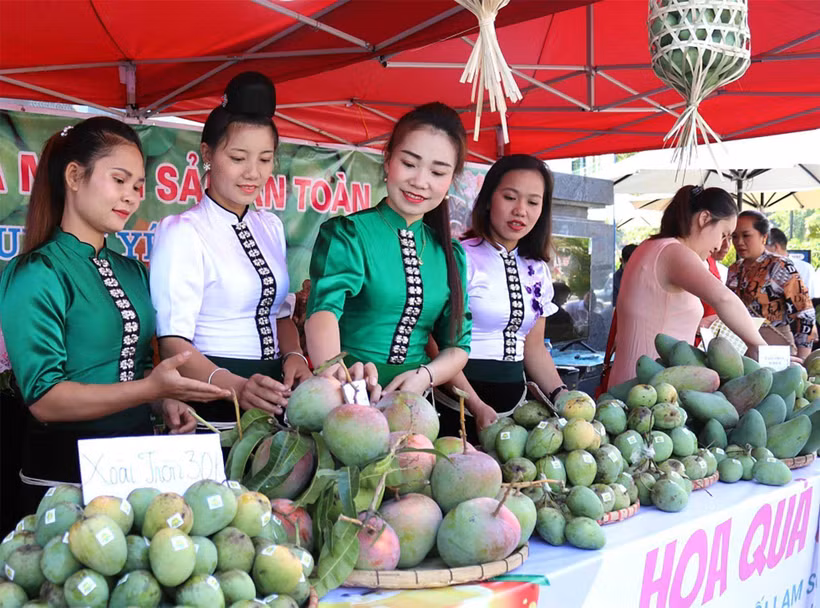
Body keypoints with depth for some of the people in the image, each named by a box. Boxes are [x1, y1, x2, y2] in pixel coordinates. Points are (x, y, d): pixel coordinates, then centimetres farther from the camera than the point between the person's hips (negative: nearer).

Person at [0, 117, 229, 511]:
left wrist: (166, 403, -4)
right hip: (64, 469, -7)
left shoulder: (132, 272, 9)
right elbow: (44, 398, -19)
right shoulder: (35, 275, -13)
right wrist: (151, 389, -27)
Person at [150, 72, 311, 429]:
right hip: (212, 403, -6)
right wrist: (235, 386, -33)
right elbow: (173, 342, -17)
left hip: (272, 398, 6)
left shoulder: (271, 227, 11)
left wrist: (293, 356, -2)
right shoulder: (183, 233, -11)